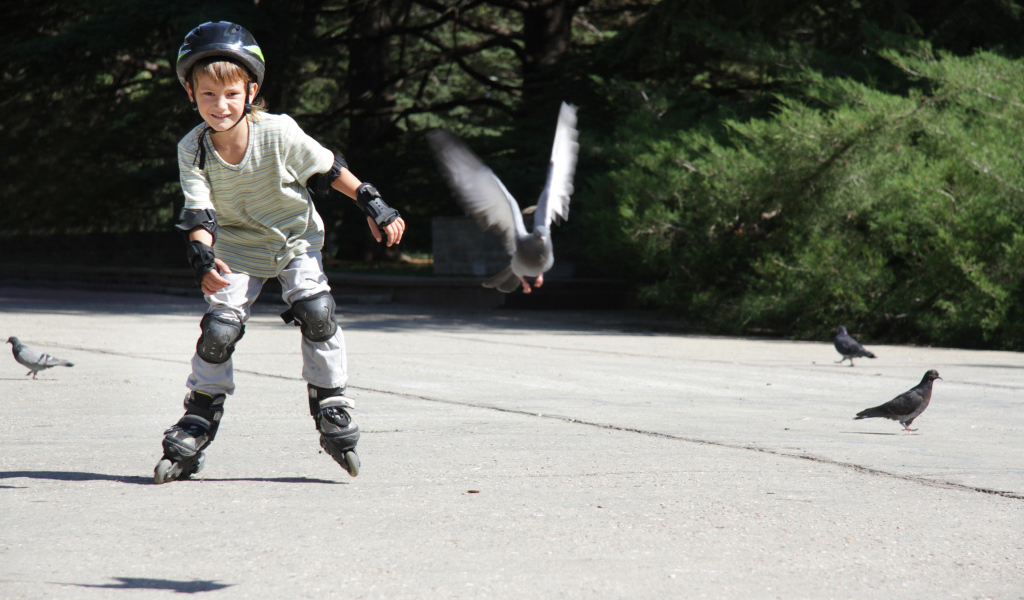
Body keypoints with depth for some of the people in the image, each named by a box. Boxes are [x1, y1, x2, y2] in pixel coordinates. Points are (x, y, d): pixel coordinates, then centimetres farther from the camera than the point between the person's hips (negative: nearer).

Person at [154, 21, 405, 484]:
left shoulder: (279, 133, -24)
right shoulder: (193, 150, -20)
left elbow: (329, 168, -9)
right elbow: (199, 213, -24)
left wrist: (373, 205, -6)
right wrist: (203, 258, -42)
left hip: (295, 240, -1)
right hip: (238, 249, 1)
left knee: (316, 311, -22)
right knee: (219, 329, -11)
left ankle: (332, 412, -4)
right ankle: (195, 430, 7)